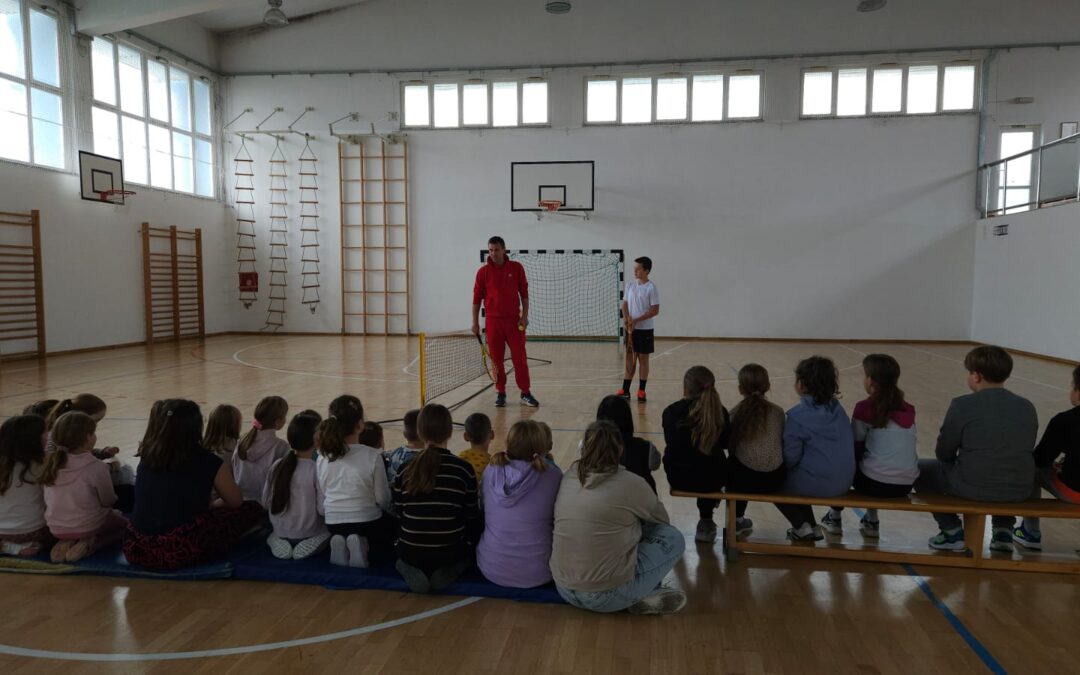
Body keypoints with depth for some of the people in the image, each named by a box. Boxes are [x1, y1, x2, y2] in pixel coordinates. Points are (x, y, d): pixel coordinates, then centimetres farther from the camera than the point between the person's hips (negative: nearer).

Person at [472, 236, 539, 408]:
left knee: (520, 357, 0)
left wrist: (525, 315, -2)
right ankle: (500, 393, 16)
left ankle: (525, 393, 8)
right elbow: (477, 298, 4)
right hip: (493, 321, 0)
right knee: (496, 359, 5)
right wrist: (475, 322, 0)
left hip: (514, 319, 0)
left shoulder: (516, 268, 1)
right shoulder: (483, 272, 1)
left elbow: (524, 293, 5)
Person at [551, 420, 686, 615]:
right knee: (673, 538, 9)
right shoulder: (630, 484, -12)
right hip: (608, 597, -6)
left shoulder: (568, 477, 1)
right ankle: (645, 598, 5)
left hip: (564, 589, 6)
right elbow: (661, 519, 9)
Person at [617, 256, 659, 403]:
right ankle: (625, 390, 12)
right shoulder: (630, 285, 6)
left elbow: (655, 310, -13)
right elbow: (625, 304, 9)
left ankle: (641, 391, 11)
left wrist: (636, 320, -17)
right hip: (630, 328, 5)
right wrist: (626, 319, -9)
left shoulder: (651, 288, -10)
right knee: (630, 358, 8)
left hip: (644, 329, -5)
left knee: (643, 358, 3)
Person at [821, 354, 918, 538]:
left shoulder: (864, 408, -8)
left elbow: (856, 448, -1)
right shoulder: (908, 409, 8)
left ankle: (834, 518, 32)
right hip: (907, 484, 5)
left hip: (876, 484, -5)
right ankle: (872, 521, 36)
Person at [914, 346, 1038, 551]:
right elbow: (1027, 452, 15)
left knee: (919, 468, 18)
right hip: (1019, 491, 5)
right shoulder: (1027, 407, 4)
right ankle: (1004, 531, 28)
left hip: (973, 488, -5)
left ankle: (953, 532, 14)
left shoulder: (963, 405, -11)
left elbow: (943, 454, -4)